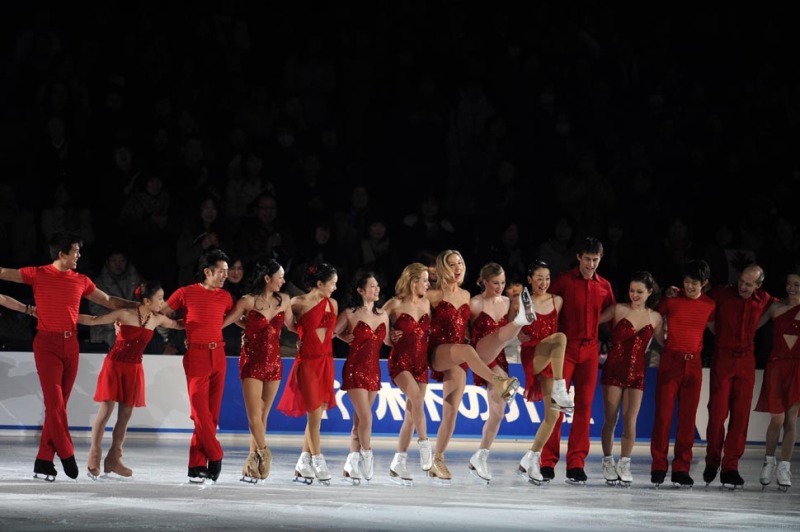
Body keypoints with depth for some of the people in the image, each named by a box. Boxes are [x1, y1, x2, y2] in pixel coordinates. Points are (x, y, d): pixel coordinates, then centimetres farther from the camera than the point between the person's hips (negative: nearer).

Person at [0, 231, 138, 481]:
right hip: (47, 343, -4)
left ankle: (44, 461, 5)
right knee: (54, 401, -11)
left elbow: (109, 301, 21)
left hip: (71, 345, 4)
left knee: (58, 404, 2)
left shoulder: (81, 281, 11)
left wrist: (140, 306, 20)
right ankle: (66, 455, -1)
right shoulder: (37, 274, 0)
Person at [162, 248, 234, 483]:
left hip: (218, 356, 5)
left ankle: (197, 465, 5)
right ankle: (215, 456, -1)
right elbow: (160, 313, 4)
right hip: (196, 356, -5)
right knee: (200, 409, -12)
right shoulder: (186, 293, 0)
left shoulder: (225, 297, 13)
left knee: (212, 411, 2)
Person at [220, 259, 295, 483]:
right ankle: (264, 455, -4)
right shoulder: (248, 301, -7)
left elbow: (292, 326, 19)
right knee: (254, 416, -10)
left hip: (273, 362, 4)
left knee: (263, 416, 7)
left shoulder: (283, 301, 6)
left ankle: (253, 464, 11)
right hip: (252, 361, -4)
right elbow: (222, 322, -2)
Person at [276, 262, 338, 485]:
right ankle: (317, 462, 0)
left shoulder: (332, 304, 10)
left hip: (326, 362, 6)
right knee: (314, 413, -6)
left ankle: (303, 465, 11)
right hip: (307, 360, -6)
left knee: (317, 414, 5)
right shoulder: (299, 303, -6)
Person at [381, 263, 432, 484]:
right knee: (417, 398, -29)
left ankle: (399, 463, 7)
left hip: (420, 362, 6)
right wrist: (389, 338, -8)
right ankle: (425, 447, -24)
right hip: (400, 361, -6)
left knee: (411, 413, 3)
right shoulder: (396, 304, -6)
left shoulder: (426, 304, 11)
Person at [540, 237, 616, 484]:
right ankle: (548, 462, -5)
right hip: (565, 348, -3)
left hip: (590, 350, 3)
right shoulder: (563, 280, 1)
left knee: (584, 406, 1)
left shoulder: (604, 287, 11)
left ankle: (576, 464, 4)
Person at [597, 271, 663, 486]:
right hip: (614, 369, -2)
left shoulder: (655, 318, 8)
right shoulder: (618, 310, 0)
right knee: (610, 420, 0)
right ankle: (608, 462, 13)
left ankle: (624, 464, 6)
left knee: (630, 422, -5)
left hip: (637, 373, 2)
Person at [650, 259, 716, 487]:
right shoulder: (671, 300, -3)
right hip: (671, 360, -2)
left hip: (694, 364, 2)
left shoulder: (709, 305, 5)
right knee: (663, 414, -5)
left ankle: (681, 468, 6)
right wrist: (663, 342, 8)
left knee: (688, 417, 2)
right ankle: (658, 466, 0)